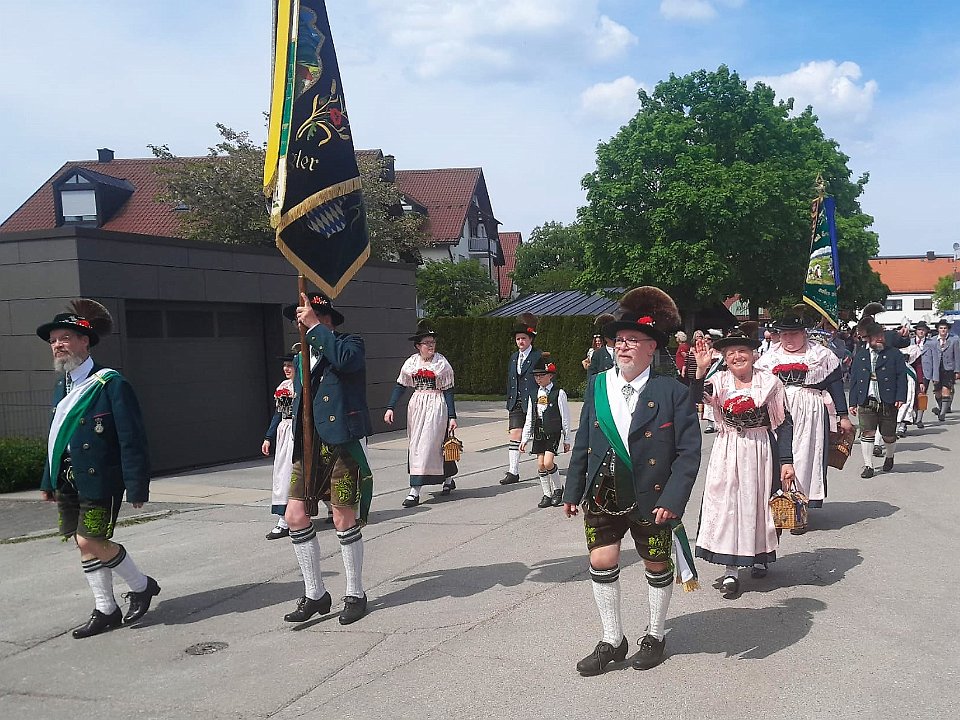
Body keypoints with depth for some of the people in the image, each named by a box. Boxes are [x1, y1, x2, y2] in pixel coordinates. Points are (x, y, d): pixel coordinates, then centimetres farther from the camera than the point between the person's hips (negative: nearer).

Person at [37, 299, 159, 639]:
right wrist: (49, 481, 18)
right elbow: (56, 438, 19)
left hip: (98, 480, -8)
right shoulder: (62, 387, 12)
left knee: (90, 542, -10)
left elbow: (132, 440, -15)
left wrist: (137, 486, -17)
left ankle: (141, 585, 13)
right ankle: (106, 610, 22)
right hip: (67, 480, 8)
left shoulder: (110, 383, -12)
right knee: (84, 543, 10)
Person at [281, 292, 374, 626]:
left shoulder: (350, 343, -2)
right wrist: (297, 447, 20)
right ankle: (315, 594, 15)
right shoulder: (302, 358, 19)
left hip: (343, 442, -7)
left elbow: (344, 359, -28)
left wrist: (315, 327, -20)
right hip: (309, 445, 7)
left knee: (344, 519, -1)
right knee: (296, 516, 0)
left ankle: (355, 594, 17)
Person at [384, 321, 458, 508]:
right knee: (415, 446, 9)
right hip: (416, 406, 5)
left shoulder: (442, 363, -4)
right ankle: (447, 480, 27)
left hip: (436, 406, -5)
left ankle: (415, 491, -11)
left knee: (427, 446, -11)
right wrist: (390, 407, -2)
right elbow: (400, 386, 8)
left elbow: (448, 391, -3)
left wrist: (452, 416, -6)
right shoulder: (411, 362, 4)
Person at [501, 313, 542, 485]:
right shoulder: (513, 358, 14)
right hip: (516, 404, 5)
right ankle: (513, 472, -1)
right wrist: (510, 404, 15)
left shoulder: (539, 356, -5)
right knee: (514, 435, -3)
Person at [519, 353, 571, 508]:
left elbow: (565, 418, -3)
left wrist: (567, 439, -1)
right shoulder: (534, 395, 9)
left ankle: (558, 489, 9)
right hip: (538, 433, 5)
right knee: (540, 465, 4)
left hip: (553, 433, -5)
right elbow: (529, 418, 13)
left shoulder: (558, 393, -6)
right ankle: (547, 495, 16)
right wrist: (524, 439, 11)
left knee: (548, 462, -15)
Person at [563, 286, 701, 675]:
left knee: (657, 566, 13)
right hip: (603, 494, 3)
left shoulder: (673, 391, -10)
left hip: (651, 498, -3)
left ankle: (655, 636, 35)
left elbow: (688, 451, -11)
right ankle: (612, 641, 21)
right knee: (601, 563, 2)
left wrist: (672, 499, -19)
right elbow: (582, 443, 7)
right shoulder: (598, 385, 2)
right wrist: (573, 490, 6)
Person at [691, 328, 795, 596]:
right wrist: (701, 369, -30)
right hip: (727, 453, 1)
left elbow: (783, 423, -2)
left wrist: (786, 462, -6)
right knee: (726, 503, -1)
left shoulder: (769, 381, -4)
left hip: (761, 451, 0)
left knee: (758, 502, 10)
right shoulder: (719, 381, -3)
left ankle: (759, 556, 33)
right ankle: (730, 569, 6)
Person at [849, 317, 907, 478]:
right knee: (867, 433, -6)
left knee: (889, 435, 8)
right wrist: (853, 402, 6)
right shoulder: (860, 356, 10)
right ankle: (868, 466, 3)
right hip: (866, 402, 1)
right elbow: (854, 379, 10)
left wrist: (900, 397, -10)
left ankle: (889, 457, 37)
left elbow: (901, 377, 1)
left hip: (888, 402, -1)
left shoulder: (894, 354, 5)